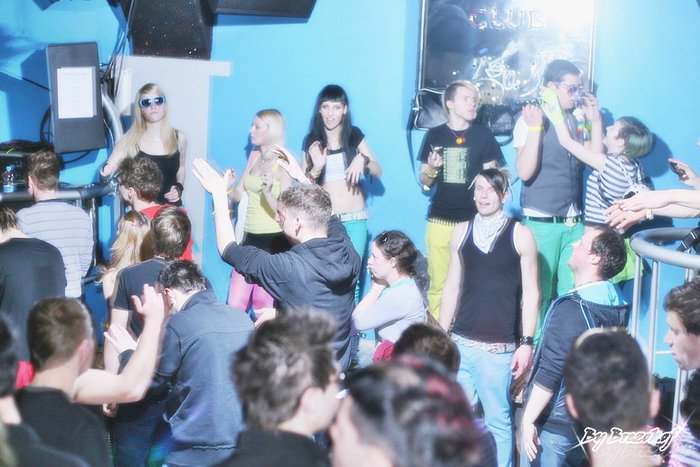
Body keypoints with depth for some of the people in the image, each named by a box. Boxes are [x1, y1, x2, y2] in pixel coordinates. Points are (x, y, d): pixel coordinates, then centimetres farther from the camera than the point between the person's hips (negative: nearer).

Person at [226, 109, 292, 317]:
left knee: (264, 306, 2)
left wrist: (267, 192, -35)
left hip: (274, 240, -7)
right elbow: (237, 195, 12)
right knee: (235, 304, 7)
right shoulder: (254, 156, 9)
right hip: (250, 237, 7)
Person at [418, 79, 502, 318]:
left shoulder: (483, 135, 4)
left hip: (472, 220, -1)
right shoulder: (435, 135, 7)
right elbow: (425, 182, 13)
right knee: (438, 283, 1)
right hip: (440, 220, 1)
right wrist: (431, 168, -9)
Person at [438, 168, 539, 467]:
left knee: (497, 420, -1)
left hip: (498, 348, -3)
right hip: (460, 343, 3)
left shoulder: (520, 235, -2)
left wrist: (527, 342, -6)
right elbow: (452, 286, 13)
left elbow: (530, 293, -1)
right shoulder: (462, 232, 8)